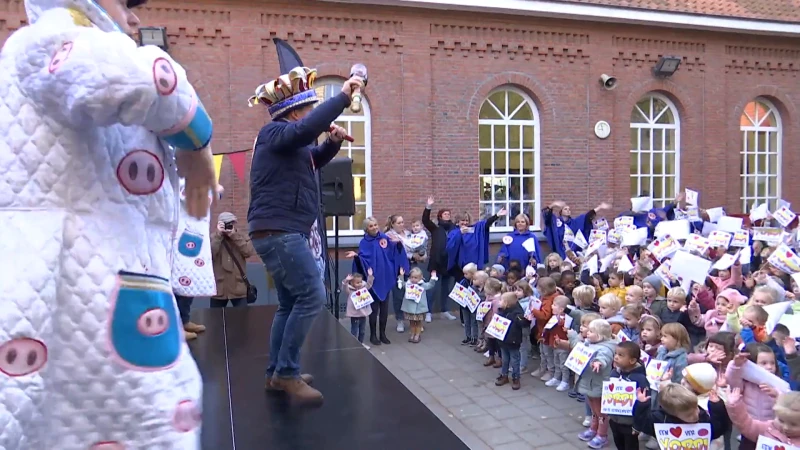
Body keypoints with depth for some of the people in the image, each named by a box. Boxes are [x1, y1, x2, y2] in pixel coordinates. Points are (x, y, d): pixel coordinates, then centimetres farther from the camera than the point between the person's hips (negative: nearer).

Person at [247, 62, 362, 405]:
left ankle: (277, 373, 20)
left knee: (291, 303, 13)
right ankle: (286, 373, -6)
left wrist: (332, 142, 11)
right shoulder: (275, 133, -10)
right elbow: (305, 130, -30)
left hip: (282, 232, 11)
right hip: (278, 232, -11)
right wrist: (342, 98, -27)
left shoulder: (287, 142, 19)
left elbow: (312, 160, 31)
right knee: (312, 296, -13)